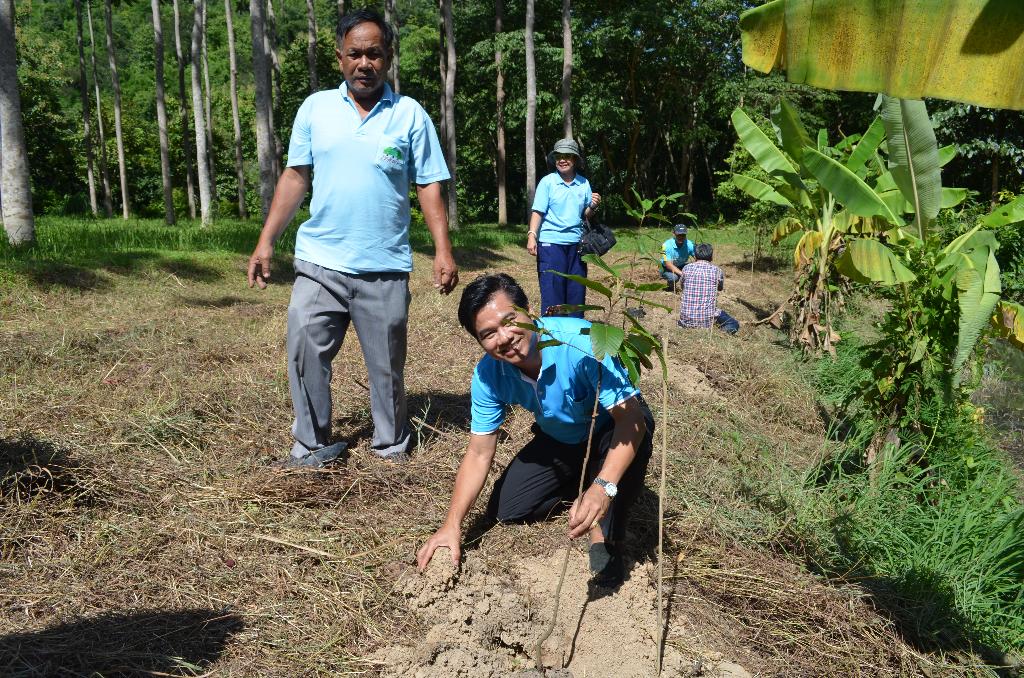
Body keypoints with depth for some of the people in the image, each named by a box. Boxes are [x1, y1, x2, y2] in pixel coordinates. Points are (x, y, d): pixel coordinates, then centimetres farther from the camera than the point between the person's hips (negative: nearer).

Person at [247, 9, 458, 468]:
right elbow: (295, 177, 7)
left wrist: (443, 250, -9)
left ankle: (392, 445, 27)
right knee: (304, 355, 2)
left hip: (385, 269, -1)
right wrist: (266, 241, 1)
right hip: (318, 264, 2)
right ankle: (313, 446, 19)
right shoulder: (315, 108, 6)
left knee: (387, 365, 9)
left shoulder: (410, 115, 1)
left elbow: (429, 186, 1)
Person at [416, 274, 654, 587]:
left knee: (632, 434, -39)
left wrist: (603, 487, -55)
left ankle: (604, 537, -17)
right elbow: (479, 453, -13)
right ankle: (579, 484, 22)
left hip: (610, 431, -5)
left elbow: (631, 417, -41)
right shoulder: (488, 374, -21)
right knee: (503, 511, -2)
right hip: (559, 441, 5)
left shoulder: (581, 342, -39)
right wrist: (452, 524, -20)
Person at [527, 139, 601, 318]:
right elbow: (538, 211, -5)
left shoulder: (584, 183, 8)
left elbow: (585, 215, 15)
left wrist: (592, 206, -6)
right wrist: (532, 236, -16)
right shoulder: (547, 182, -2)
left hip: (576, 243, 4)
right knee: (551, 289, -3)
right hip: (551, 242, -4)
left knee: (576, 289, 9)